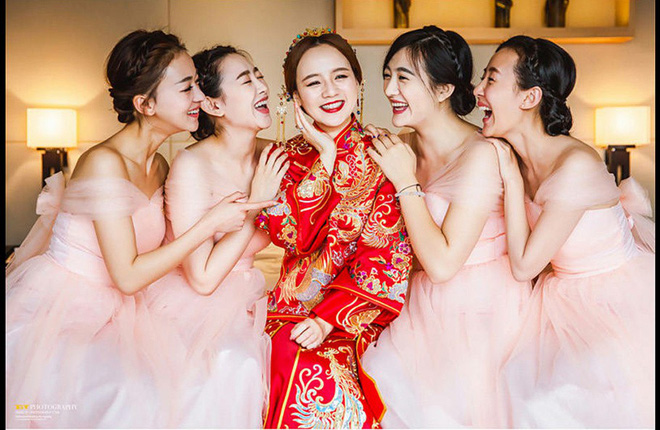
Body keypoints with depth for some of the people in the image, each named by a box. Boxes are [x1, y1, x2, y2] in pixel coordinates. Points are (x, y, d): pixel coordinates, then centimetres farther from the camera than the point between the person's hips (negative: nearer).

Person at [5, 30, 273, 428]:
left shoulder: (160, 167, 6)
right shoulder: (105, 163, -20)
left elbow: (167, 251, 8)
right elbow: (128, 276, -21)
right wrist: (210, 224, -18)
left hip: (107, 315, 7)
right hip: (56, 310, -7)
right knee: (136, 395, -27)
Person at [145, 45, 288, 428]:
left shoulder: (272, 159, -2)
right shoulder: (193, 164, -19)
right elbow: (203, 278, -19)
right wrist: (256, 203, -18)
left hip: (244, 302, 5)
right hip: (192, 307, -5)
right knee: (236, 364, -25)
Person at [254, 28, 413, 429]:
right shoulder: (288, 156, 7)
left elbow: (386, 253, -6)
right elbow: (291, 236, -8)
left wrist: (329, 316, -14)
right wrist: (326, 157, -10)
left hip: (362, 309, -2)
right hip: (296, 306, 2)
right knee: (296, 361, -22)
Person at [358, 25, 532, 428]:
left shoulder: (480, 154, -23)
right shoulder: (408, 145, -3)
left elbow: (442, 264, -24)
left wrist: (406, 180, -22)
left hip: (482, 311, -6)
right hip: (428, 306, 6)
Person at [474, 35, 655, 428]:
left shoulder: (577, 165, -30)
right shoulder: (516, 158, -8)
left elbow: (524, 266, -24)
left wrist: (512, 178, -24)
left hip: (624, 302, -6)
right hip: (569, 297, 7)